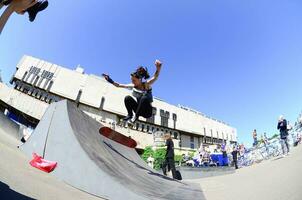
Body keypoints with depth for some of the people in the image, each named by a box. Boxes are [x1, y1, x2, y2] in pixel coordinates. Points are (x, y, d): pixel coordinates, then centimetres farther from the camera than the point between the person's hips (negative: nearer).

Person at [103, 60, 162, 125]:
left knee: (145, 98, -35)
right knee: (127, 98, -15)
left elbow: (155, 77, -37)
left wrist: (158, 68, -55)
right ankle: (130, 115, -6)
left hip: (147, 111, -4)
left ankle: (135, 117, -22)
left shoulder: (146, 84, -18)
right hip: (139, 110, 4)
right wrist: (111, 81, -9)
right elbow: (119, 85, 3)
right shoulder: (133, 86, -3)